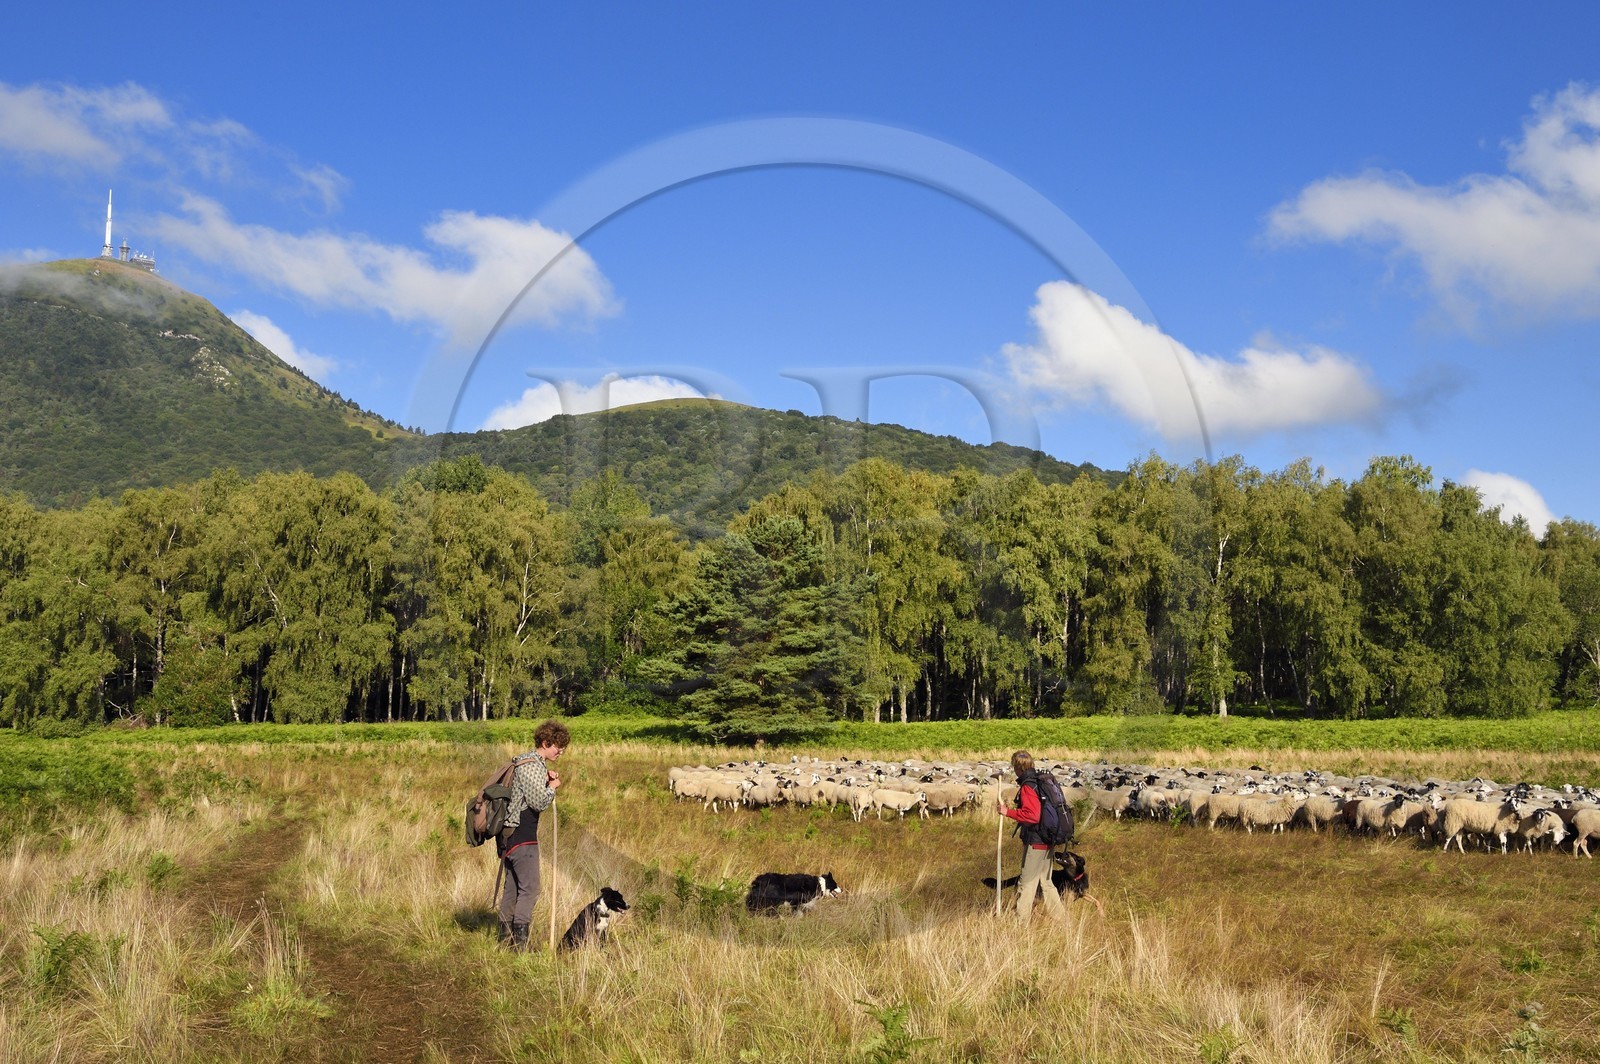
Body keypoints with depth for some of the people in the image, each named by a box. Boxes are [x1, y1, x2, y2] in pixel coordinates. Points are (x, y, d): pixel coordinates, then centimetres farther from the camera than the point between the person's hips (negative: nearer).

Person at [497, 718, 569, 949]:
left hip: (511, 834, 11)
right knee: (530, 888, -9)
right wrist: (553, 786, -1)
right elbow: (539, 802, -19)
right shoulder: (530, 766, -15)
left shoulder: (536, 763, 17)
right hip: (522, 836, -11)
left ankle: (506, 937, 19)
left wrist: (546, 778, 11)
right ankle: (519, 941, -10)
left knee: (512, 887, 14)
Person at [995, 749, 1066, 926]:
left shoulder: (1027, 787, -18)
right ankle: (1060, 916, 23)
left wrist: (1008, 812, -24)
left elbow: (1032, 815, -28)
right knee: (1045, 881, 19)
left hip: (1035, 842, -9)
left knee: (1027, 883, 0)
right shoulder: (1040, 782, 9)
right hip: (1046, 840, 9)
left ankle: (1021, 923, 7)